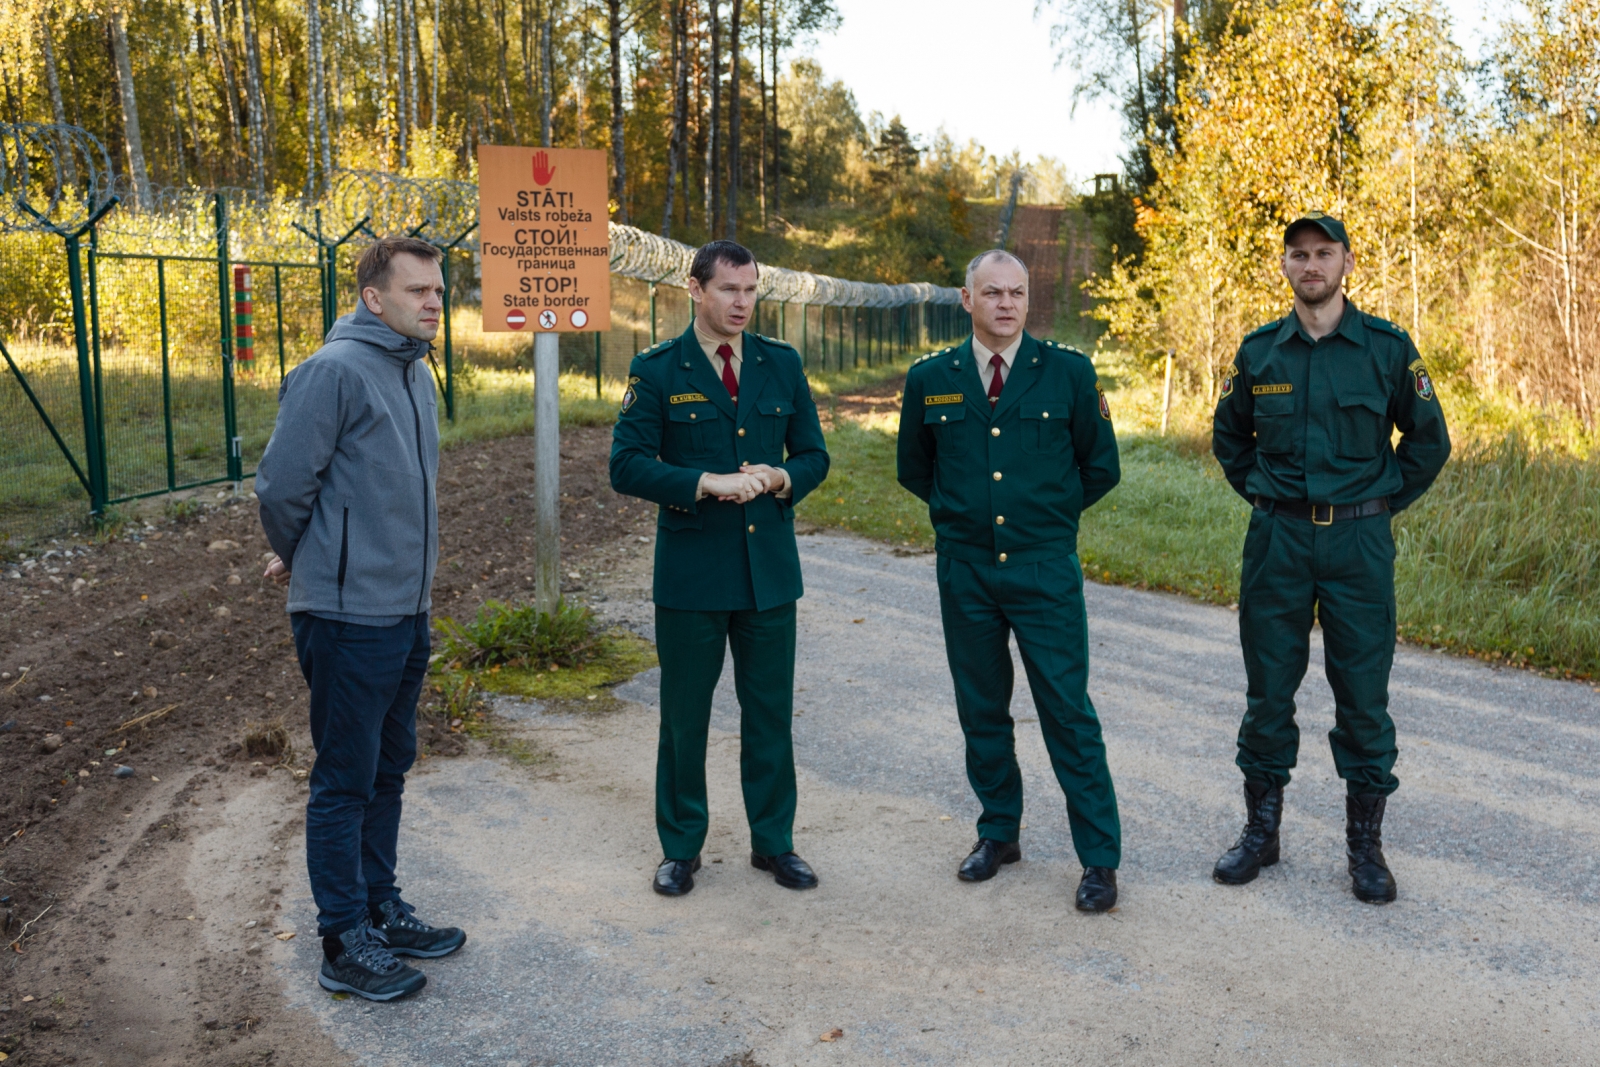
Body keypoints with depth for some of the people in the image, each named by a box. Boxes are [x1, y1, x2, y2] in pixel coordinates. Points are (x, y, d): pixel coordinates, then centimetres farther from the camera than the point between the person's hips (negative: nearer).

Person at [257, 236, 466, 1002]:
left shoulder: (417, 374, 11)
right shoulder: (335, 371, -16)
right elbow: (281, 485, -15)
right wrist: (299, 560, 1)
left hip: (407, 609, 9)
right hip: (349, 614, -8)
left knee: (388, 771, 18)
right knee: (345, 781, 2)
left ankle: (380, 910, 32)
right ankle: (344, 945, 14)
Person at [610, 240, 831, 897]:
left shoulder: (782, 365, 7)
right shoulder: (657, 371, -3)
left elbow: (814, 455, 11)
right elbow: (627, 466, -9)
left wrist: (779, 479, -11)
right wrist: (709, 483, -20)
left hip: (770, 566, 3)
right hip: (691, 570, -2)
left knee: (770, 712, 10)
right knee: (685, 715, 8)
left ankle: (773, 842, 26)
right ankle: (681, 848, 24)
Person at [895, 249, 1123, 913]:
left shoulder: (1069, 372, -1)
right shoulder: (930, 379, 4)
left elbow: (1100, 467, 8)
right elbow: (914, 470, 17)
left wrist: (1049, 511, 11)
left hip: (1046, 568, -2)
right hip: (964, 568, 3)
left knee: (1068, 711, -2)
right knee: (981, 710, 12)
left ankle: (1100, 858, 9)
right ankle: (999, 833, 29)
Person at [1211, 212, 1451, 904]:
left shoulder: (1387, 347, -1)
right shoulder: (1259, 351, 5)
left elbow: (1429, 440, 8)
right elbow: (1229, 437, 19)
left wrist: (1382, 502, 4)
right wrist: (1261, 494, 10)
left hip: (1359, 542, -1)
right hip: (1277, 541, 2)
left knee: (1363, 696, 3)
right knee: (1268, 690, 8)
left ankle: (1365, 846, 16)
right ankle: (1261, 831, 22)